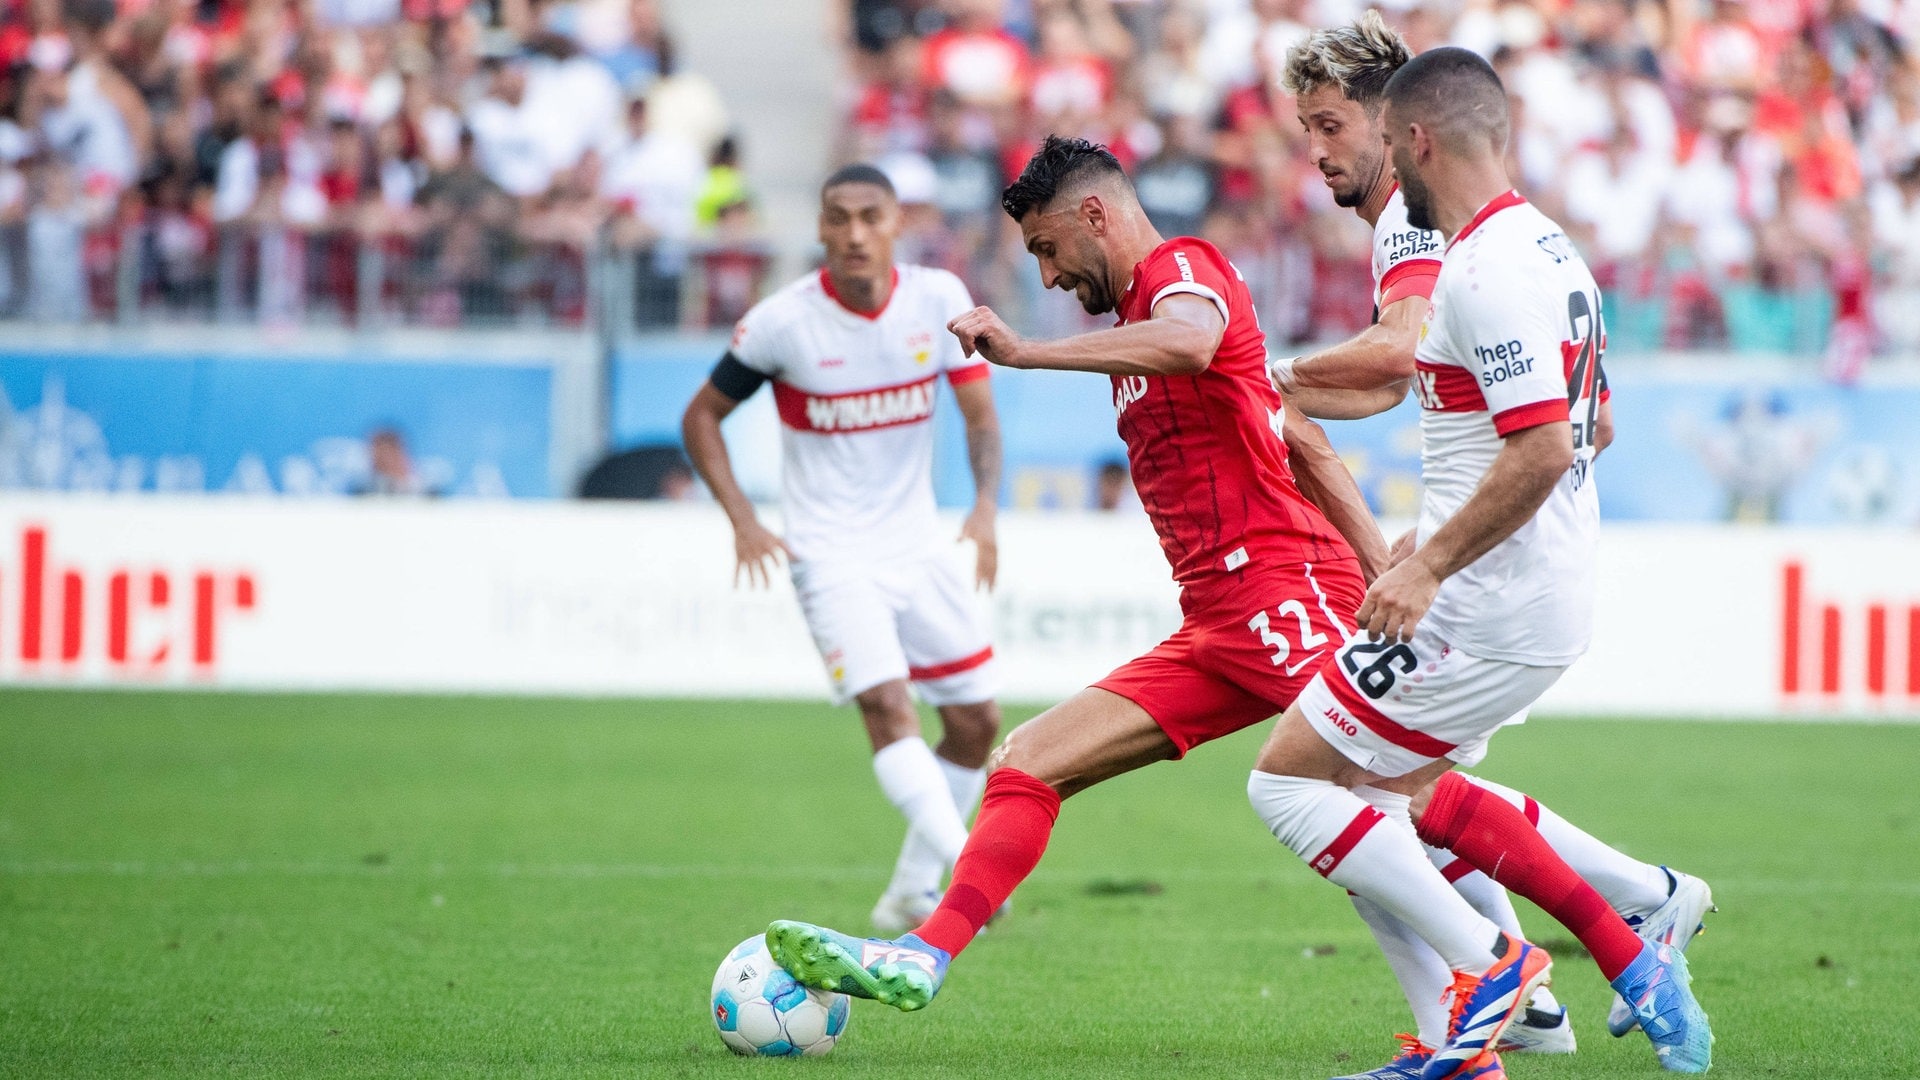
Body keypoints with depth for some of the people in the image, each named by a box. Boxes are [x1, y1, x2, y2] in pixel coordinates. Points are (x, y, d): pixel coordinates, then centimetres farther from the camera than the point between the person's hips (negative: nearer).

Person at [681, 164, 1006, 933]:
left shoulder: (939, 299, -4)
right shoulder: (783, 321, -12)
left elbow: (979, 412, 0)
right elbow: (701, 416, -1)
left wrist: (985, 507, -18)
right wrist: (741, 519, -13)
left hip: (917, 544, 5)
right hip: (831, 552, -5)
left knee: (977, 723, 6)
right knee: (886, 703, -25)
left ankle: (912, 894, 18)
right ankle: (960, 869, -37)